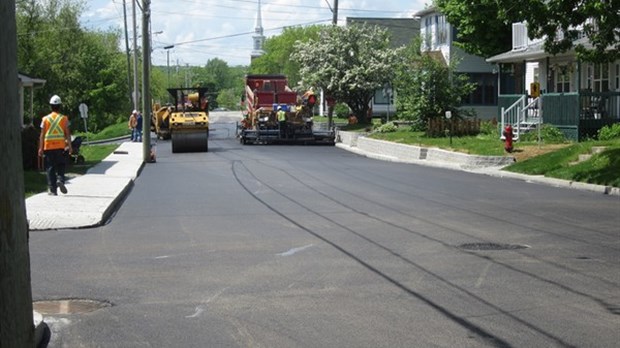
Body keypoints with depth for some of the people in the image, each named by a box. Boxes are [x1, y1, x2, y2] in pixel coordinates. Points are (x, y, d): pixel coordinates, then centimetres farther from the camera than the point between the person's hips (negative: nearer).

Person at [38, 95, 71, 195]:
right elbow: (67, 133, -3)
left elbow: (42, 135, 1)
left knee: (50, 168, 6)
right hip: (61, 146, 0)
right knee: (60, 166, 11)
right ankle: (60, 180, -16)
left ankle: (52, 189, 4)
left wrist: (40, 148, 4)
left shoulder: (45, 119, 2)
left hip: (48, 146, 0)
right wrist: (69, 145, 1)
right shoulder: (64, 118, 1)